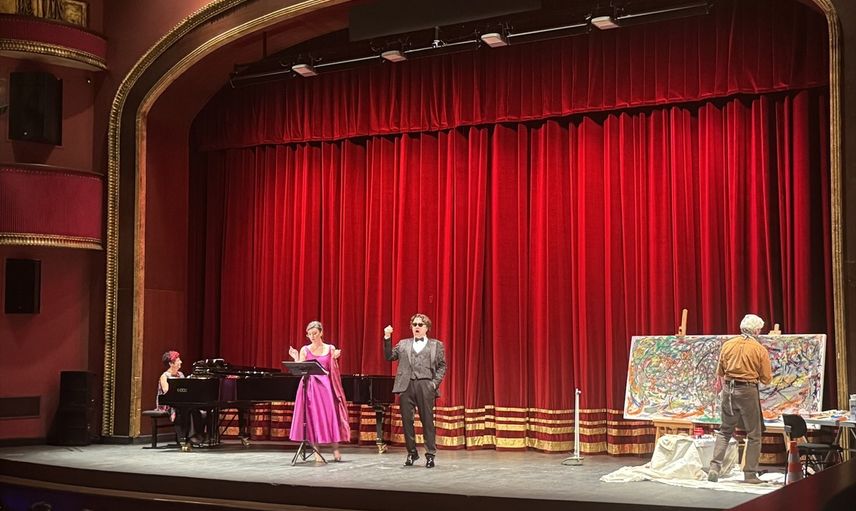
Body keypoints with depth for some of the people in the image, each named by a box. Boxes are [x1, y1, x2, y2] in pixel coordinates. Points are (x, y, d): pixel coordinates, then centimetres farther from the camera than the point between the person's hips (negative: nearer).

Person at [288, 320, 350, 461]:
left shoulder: (330, 349, 7)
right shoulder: (305, 350, 7)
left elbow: (332, 371, 5)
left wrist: (334, 358, -11)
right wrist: (296, 358, -10)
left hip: (325, 386, 0)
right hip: (310, 387, 0)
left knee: (331, 415, -6)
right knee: (313, 417, -5)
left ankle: (336, 450, 2)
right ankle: (316, 451, -2)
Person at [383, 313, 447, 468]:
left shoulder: (436, 345, 12)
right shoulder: (403, 344, 17)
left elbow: (442, 366, 8)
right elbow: (389, 356, 8)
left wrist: (435, 383, -6)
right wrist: (387, 338, -2)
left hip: (425, 386, -2)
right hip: (406, 385, 2)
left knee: (427, 421, -2)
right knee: (407, 420, 4)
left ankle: (430, 455, 4)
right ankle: (411, 453, 17)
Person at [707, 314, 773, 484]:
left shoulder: (727, 345, 2)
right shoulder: (760, 350, -7)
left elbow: (720, 372, 9)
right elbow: (766, 378, -4)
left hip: (728, 389, 4)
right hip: (748, 391, -4)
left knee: (725, 431, 16)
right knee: (754, 434, 9)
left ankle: (715, 467, 5)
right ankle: (750, 474, 9)